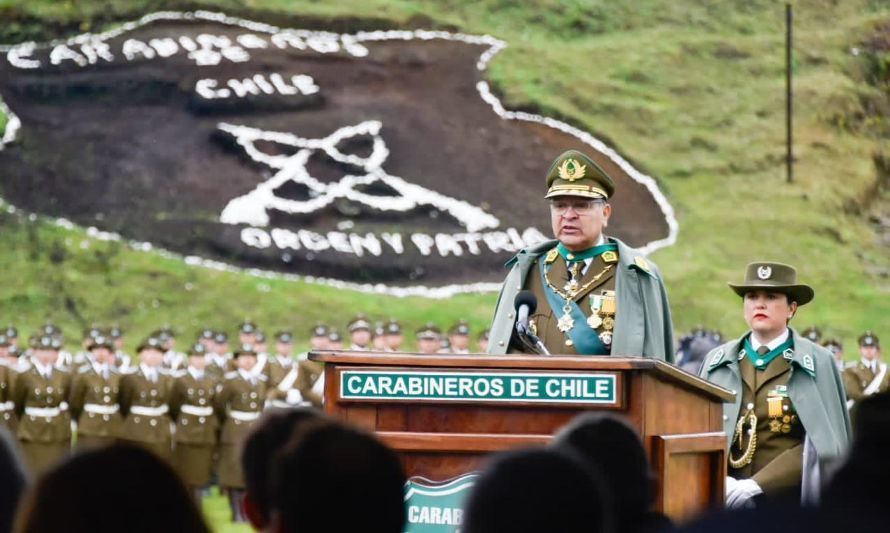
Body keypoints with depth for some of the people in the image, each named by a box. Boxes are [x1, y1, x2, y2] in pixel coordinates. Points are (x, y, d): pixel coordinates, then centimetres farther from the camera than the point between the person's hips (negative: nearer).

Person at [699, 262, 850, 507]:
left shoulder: (817, 362, 2)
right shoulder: (717, 361, 12)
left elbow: (819, 446, -5)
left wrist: (755, 486, -14)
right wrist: (722, 483, -11)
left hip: (789, 500, -2)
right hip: (729, 501, 3)